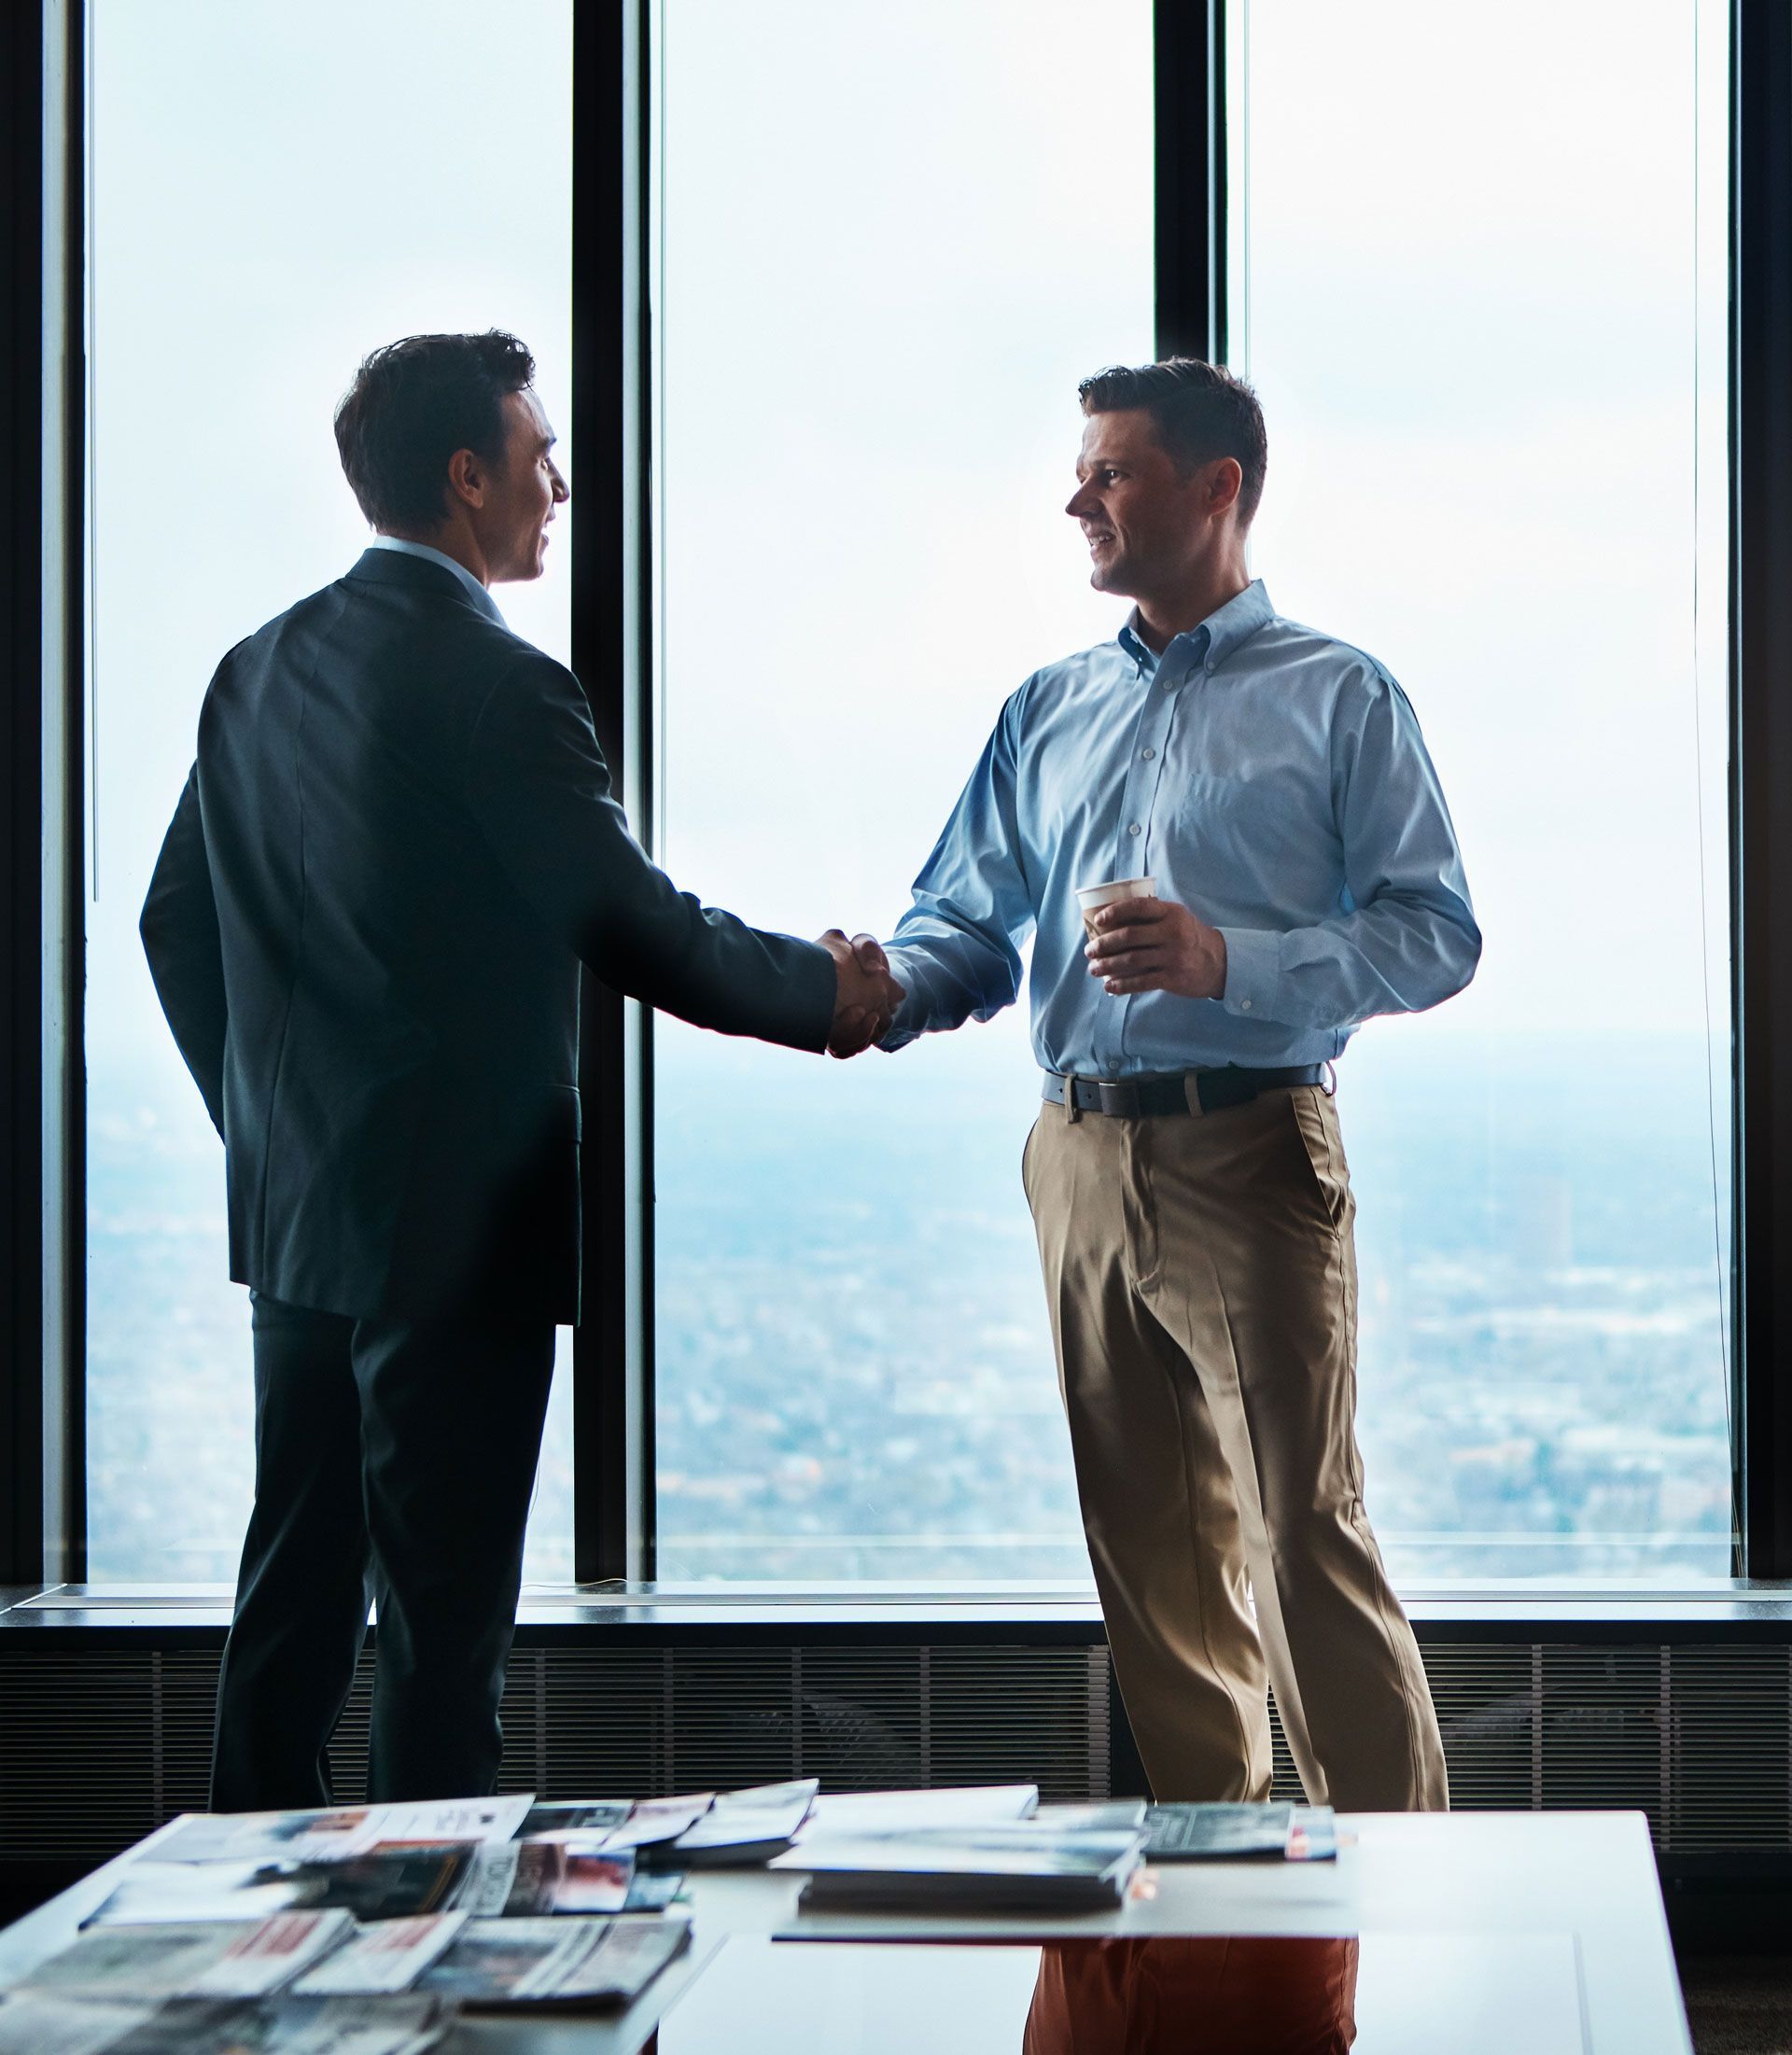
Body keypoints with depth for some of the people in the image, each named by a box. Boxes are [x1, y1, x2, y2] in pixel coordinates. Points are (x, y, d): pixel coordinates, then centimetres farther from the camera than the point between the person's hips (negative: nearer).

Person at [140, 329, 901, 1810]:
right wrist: (827, 992, 2)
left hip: (295, 1210, 8)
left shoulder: (262, 671, 8)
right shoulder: (499, 687, -16)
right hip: (460, 1216, -8)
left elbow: (177, 927, 15)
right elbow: (641, 936, -13)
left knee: (294, 1587, 15)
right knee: (444, 1616, 0)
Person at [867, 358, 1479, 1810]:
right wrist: (890, 988, -9)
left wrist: (1226, 962, -18)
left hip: (1253, 1158, -5)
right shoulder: (1049, 713, 17)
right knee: (1151, 1554, 9)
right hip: (1083, 1159, 5)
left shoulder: (1339, 699, 1)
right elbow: (968, 921, 13)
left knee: (1306, 1542, -10)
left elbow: (1435, 935, -6)